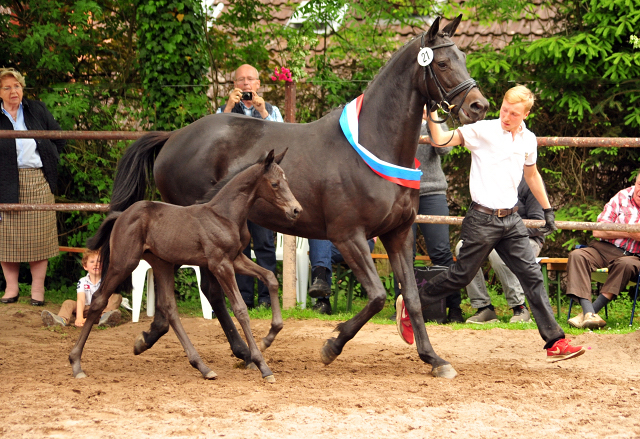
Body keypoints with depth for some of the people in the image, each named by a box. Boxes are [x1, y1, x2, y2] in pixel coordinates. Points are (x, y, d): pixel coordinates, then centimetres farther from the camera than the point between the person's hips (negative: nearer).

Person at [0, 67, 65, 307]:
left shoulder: (37, 110, 8)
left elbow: (58, 139, 16)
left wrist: (49, 161, 7)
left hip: (38, 181, 1)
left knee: (38, 236, 1)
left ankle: (38, 289, 6)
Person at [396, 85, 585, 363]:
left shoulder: (528, 140, 8)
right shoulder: (482, 130, -9)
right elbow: (441, 141, -14)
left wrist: (547, 210, 29)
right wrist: (432, 115, -30)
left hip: (511, 220, 5)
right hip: (483, 220, -5)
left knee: (532, 275, -1)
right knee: (461, 276, 3)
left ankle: (555, 342, -1)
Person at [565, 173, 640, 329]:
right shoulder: (622, 197, 4)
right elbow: (598, 231, 0)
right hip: (605, 249, 2)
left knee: (625, 264, -37)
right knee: (577, 256, -26)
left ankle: (595, 309, -35)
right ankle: (590, 314, -41)